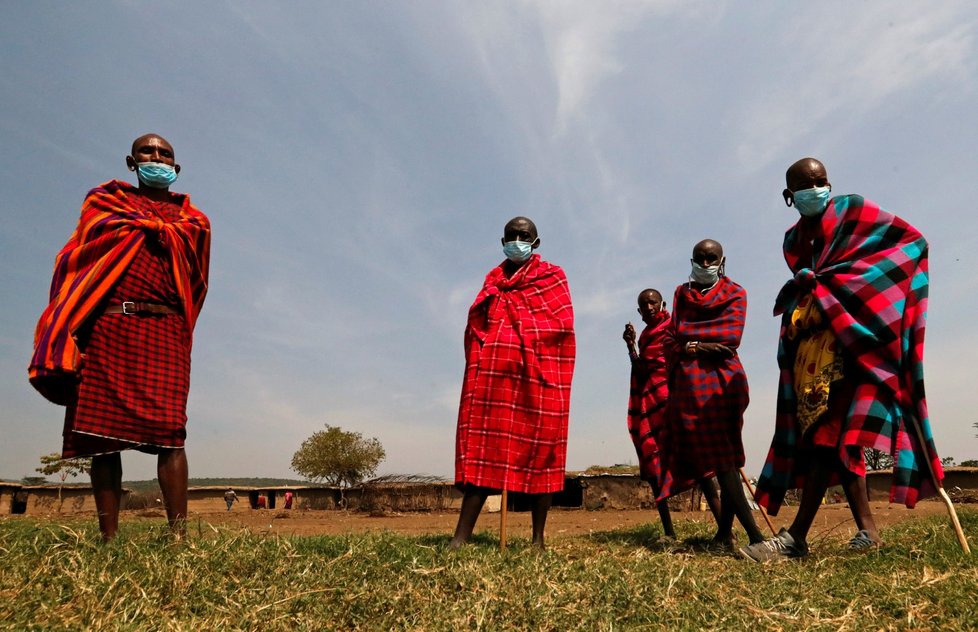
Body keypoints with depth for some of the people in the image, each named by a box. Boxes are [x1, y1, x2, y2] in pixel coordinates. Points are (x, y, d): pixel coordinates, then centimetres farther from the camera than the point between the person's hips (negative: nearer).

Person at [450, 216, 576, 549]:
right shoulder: (494, 280, 21)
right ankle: (461, 537, -9)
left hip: (538, 374, -2)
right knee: (481, 448, -5)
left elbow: (562, 325, 2)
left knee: (540, 449, 0)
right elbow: (477, 326, 18)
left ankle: (539, 538, 7)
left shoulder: (551, 277, 12)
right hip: (493, 372, 2)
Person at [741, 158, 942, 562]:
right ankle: (866, 530, 8)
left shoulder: (854, 211, 5)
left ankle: (797, 536, -16)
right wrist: (800, 289, 0)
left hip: (853, 335, -6)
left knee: (828, 432, -14)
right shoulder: (793, 239, 20)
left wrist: (843, 276, -9)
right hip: (811, 341, 6)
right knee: (829, 434, 2)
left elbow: (912, 241, -1)